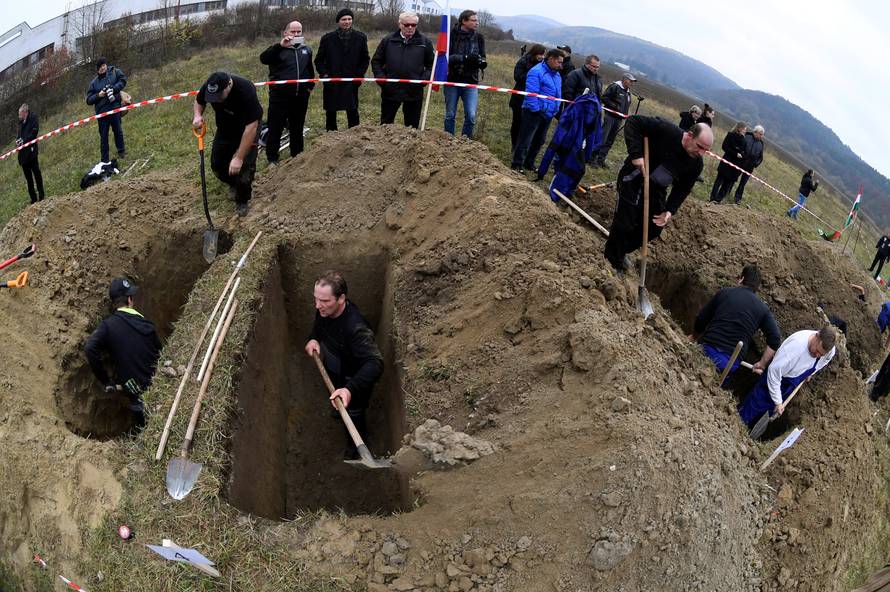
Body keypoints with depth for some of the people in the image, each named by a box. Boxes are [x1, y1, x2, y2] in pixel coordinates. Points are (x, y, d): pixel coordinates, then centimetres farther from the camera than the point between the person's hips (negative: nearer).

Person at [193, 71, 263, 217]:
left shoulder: (246, 91, -38)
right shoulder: (208, 87, -22)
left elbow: (251, 126, -38)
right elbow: (199, 101, 3)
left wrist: (239, 158, -38)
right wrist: (198, 115, -20)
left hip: (246, 128, -5)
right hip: (225, 128, 5)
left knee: (245, 164, -16)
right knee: (217, 164, 2)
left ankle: (242, 201, 7)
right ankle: (233, 183, 34)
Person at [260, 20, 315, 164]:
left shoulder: (306, 50, 13)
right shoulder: (278, 49, -3)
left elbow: (310, 70, 26)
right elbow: (263, 59, -21)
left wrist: (311, 85, 16)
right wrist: (280, 45, -28)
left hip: (300, 97, 4)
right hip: (280, 97, -4)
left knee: (297, 128, 14)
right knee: (275, 128, 0)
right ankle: (272, 159, 11)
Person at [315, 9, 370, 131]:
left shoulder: (360, 38, 2)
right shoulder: (328, 38, 1)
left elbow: (365, 59, 10)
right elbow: (319, 59, 8)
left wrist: (359, 75, -1)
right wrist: (324, 73, -7)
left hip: (351, 83, 0)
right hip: (331, 83, 1)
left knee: (352, 112, 1)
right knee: (330, 112, 8)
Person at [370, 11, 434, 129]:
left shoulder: (424, 42, 3)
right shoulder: (388, 41, 3)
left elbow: (432, 65, 6)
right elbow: (376, 61, 8)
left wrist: (424, 79, -9)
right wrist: (381, 79, -5)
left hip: (414, 92, 0)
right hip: (390, 91, 0)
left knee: (412, 126, 9)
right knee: (385, 124, 10)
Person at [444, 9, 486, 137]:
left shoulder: (479, 38, 5)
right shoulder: (452, 35, -6)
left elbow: (482, 59, 8)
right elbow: (445, 57, -13)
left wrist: (481, 62, -16)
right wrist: (464, 58, -26)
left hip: (470, 83, 2)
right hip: (452, 80, -2)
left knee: (471, 116, -7)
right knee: (450, 115, 8)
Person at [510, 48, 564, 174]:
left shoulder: (556, 74, 14)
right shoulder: (536, 72, -14)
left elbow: (558, 95, 24)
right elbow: (531, 93, -20)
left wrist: (556, 110, 16)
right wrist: (535, 109, -21)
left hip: (548, 114, 9)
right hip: (535, 112, -9)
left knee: (539, 140, 15)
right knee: (526, 140, -6)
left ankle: (529, 163, 26)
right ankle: (517, 164, -2)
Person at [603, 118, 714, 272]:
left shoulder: (696, 164, -10)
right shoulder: (665, 131, -28)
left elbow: (683, 189, -2)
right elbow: (633, 122, -28)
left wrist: (670, 210, -17)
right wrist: (636, 154, -36)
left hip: (657, 189, 6)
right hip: (633, 181, -6)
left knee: (654, 228, 6)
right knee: (625, 223, -8)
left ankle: (621, 252, 28)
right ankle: (611, 258, 15)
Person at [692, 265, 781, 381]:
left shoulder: (724, 293, 7)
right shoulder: (763, 309, 9)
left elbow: (701, 319, 10)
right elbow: (775, 340, 2)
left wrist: (694, 337, 27)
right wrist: (762, 363, 11)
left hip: (706, 350, -1)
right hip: (731, 362, 2)